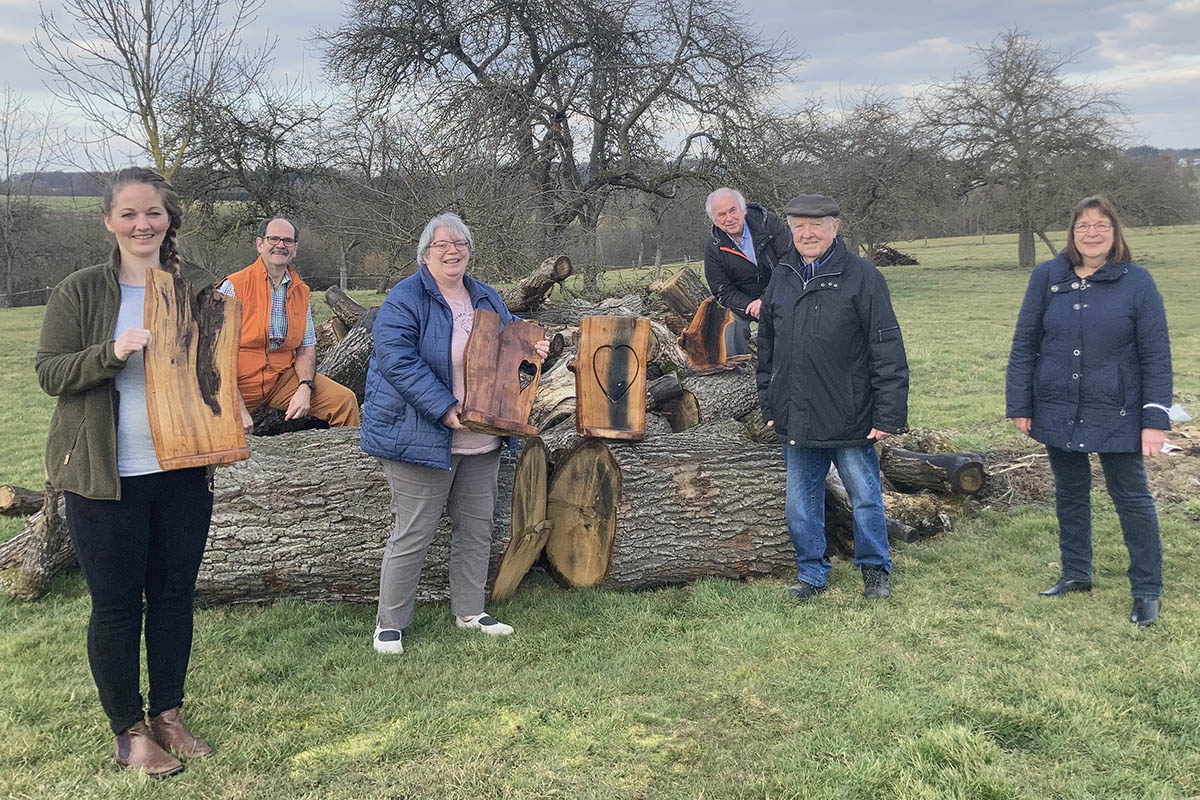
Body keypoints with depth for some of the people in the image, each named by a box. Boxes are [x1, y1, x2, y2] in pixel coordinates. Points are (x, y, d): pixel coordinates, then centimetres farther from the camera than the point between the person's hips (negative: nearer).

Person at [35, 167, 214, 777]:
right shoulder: (79, 292, -4)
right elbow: (49, 372, -8)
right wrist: (113, 352, -23)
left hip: (182, 474, 4)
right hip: (105, 477, -3)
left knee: (174, 596, 12)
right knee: (115, 604, 4)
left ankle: (167, 715, 29)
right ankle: (129, 731, 20)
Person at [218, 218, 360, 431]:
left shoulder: (300, 291, 9)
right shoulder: (234, 287, -8)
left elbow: (307, 346, 12)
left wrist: (305, 388, -9)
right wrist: (238, 409, -20)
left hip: (283, 378, 4)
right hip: (240, 383, -4)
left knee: (345, 400, -11)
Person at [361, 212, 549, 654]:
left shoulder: (486, 298, 11)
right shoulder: (404, 300, -11)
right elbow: (397, 361, -21)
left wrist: (531, 346, 3)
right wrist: (445, 409, -26)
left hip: (481, 439, 7)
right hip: (420, 435, -7)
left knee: (477, 528, 15)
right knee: (413, 534, -2)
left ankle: (470, 611, 31)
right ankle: (389, 623, 13)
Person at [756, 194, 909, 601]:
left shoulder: (862, 276, -6)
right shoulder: (781, 278, 9)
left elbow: (888, 350, -8)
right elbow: (766, 348, 17)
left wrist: (888, 414, -12)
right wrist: (769, 404, 14)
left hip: (850, 417, -4)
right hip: (796, 420, 5)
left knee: (865, 498, 8)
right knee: (801, 503, 12)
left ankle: (875, 570, 26)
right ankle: (811, 572, 27)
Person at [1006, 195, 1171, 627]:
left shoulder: (1137, 282, -6)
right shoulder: (1047, 277, 0)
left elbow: (1156, 356, -5)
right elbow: (1024, 345, 3)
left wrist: (1155, 418, -10)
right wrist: (1019, 405, 0)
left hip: (1117, 416, -2)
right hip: (1059, 412, 3)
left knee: (1132, 498, 4)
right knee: (1070, 494, 15)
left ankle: (1147, 591, 17)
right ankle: (1076, 574, 32)